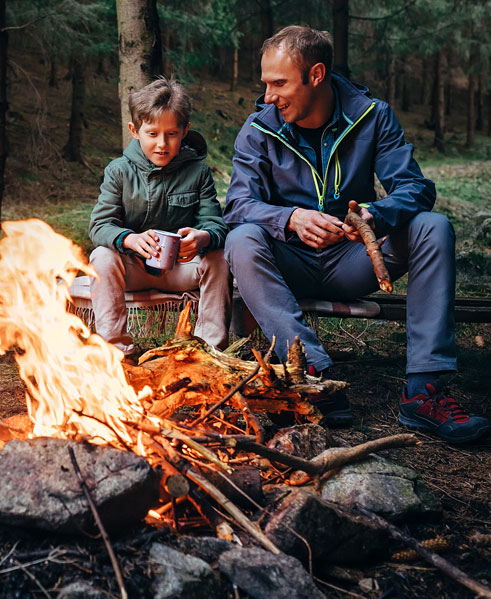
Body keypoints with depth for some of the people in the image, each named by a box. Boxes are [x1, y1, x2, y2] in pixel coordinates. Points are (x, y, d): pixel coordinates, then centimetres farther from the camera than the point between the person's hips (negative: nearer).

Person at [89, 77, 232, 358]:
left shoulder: (198, 171, -3)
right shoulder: (119, 171, -4)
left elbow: (214, 221, -10)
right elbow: (100, 224, -11)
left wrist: (204, 237, -37)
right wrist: (130, 239, -34)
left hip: (182, 266, 0)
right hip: (132, 266, 0)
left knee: (218, 260, -25)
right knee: (102, 257, -28)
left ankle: (212, 346, -13)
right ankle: (115, 344, -21)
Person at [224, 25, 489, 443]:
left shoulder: (372, 115, -4)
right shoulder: (259, 130, -5)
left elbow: (415, 186, -12)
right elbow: (240, 204, -15)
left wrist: (377, 214, -36)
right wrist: (291, 218, -37)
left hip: (352, 264, 1)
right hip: (291, 264, 0)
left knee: (433, 227, -23)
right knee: (242, 241, -31)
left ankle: (423, 391, -29)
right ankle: (315, 373, -40)